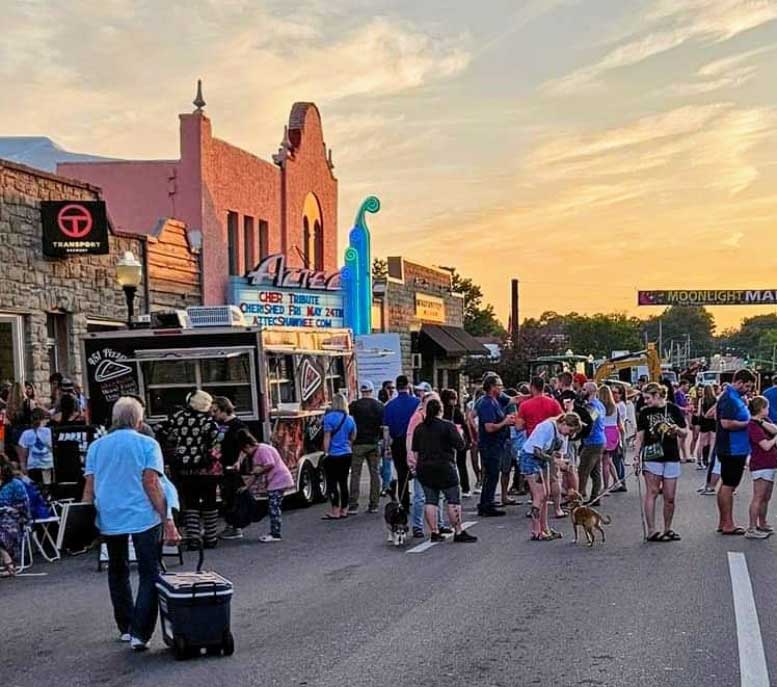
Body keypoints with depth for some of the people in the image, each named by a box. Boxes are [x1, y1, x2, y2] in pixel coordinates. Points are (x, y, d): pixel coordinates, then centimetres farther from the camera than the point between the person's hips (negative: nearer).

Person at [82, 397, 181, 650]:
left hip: (108, 518, 4)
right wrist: (168, 521, -13)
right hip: (143, 517, -4)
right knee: (149, 574, 2)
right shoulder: (147, 445, -3)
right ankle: (140, 633, -8)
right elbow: (152, 484, -12)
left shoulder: (97, 446, 8)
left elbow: (89, 487, 6)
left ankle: (125, 628, 27)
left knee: (118, 572, 20)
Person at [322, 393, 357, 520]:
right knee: (343, 482, 12)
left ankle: (335, 512, -6)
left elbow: (327, 437, -10)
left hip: (334, 455, -6)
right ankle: (344, 510, 15)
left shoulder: (329, 417, -10)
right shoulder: (350, 419, 7)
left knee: (332, 483, -2)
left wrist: (326, 453, -6)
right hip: (347, 454, 6)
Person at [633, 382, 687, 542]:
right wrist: (636, 457, -1)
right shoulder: (645, 413, 3)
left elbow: (685, 433, 6)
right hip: (652, 457, -1)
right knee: (652, 492, -5)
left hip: (671, 457, 1)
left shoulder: (674, 410, 3)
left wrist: (678, 430, -16)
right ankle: (652, 530, -3)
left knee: (670, 497, 5)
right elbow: (640, 437, 6)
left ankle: (667, 529, 19)